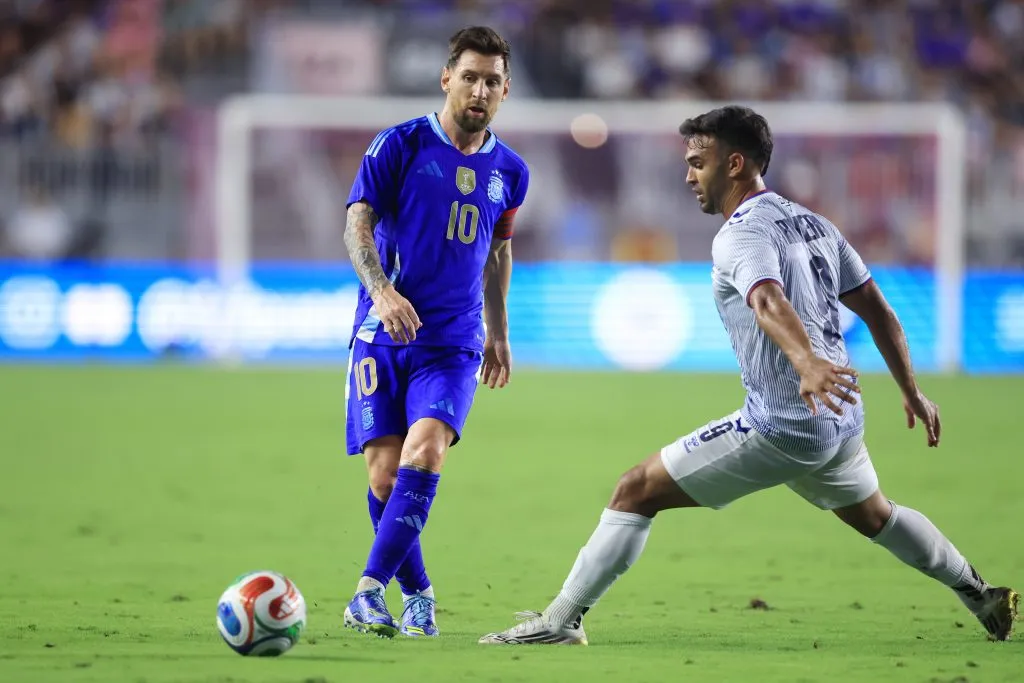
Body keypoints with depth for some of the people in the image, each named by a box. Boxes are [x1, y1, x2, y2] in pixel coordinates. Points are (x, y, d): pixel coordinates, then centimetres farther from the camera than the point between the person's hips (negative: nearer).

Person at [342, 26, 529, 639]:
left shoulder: (509, 171, 10)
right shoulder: (402, 145, -2)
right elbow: (358, 224, -8)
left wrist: (498, 332, 29)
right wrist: (382, 290, -25)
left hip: (455, 342, 1)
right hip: (384, 335, -1)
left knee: (425, 451, -22)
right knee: (385, 473, -7)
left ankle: (370, 590, -21)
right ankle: (418, 596, 13)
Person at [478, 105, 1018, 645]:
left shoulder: (741, 234, -13)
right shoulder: (814, 224, 13)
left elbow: (770, 302, -35)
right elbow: (878, 312, 18)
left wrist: (806, 361, -53)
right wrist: (911, 392, 27)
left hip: (779, 429, -9)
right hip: (840, 420, 9)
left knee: (636, 491, -5)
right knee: (875, 516, 35)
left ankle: (561, 622, -8)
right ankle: (983, 597, 43)